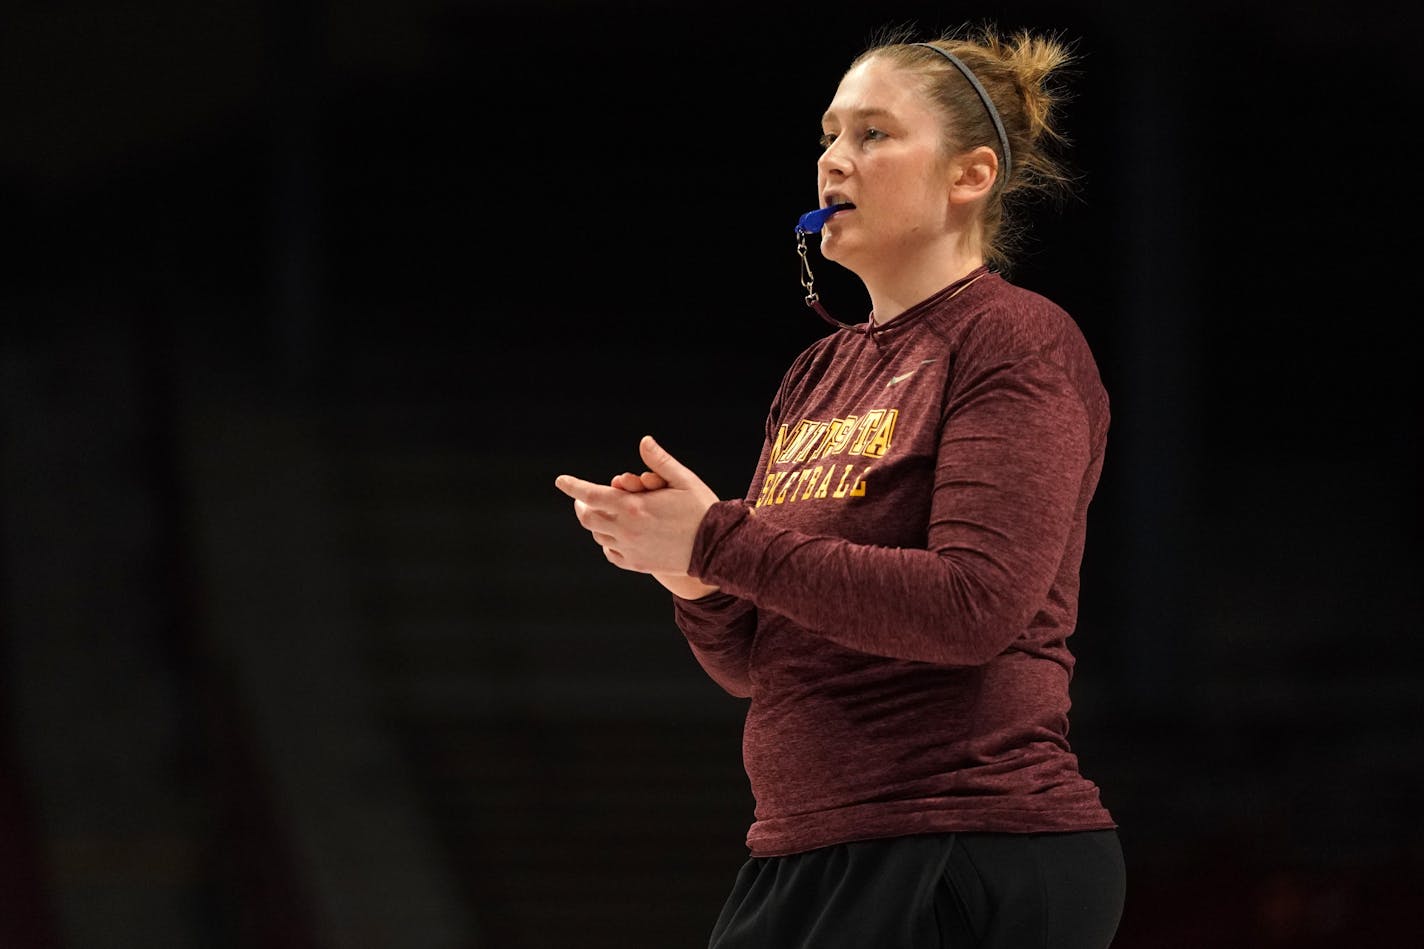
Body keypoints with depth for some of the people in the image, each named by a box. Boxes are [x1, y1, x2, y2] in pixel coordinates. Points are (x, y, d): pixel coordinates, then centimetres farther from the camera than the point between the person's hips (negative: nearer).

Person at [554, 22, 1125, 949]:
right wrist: (698, 582, -5)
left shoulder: (1017, 341, -6)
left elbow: (974, 606, -19)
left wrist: (720, 542, -15)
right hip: (802, 861, 8)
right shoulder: (822, 374, 17)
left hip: (973, 863, -8)